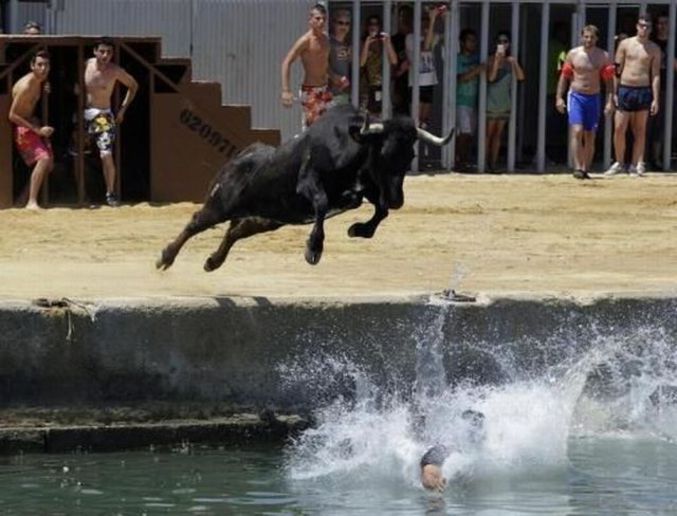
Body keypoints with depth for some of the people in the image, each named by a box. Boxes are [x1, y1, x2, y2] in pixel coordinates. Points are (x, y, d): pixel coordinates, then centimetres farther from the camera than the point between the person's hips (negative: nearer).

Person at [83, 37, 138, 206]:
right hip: (83, 115, 3)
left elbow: (133, 86, 7)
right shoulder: (86, 65, -1)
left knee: (106, 155, -16)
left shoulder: (115, 71, -8)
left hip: (103, 116, -3)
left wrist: (123, 109, 3)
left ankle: (110, 194, -3)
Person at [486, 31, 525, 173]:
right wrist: (497, 59, -25)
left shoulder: (510, 60, 5)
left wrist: (514, 63, -18)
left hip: (505, 102, 4)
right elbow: (491, 77, -18)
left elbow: (521, 76, -4)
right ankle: (486, 163, 4)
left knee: (498, 134, 7)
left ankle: (493, 164, 10)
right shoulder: (492, 58, -6)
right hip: (492, 102, -4)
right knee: (489, 133, 0)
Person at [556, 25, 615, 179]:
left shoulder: (603, 56, 3)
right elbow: (564, 76, 8)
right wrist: (559, 97, 1)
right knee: (577, 131, -16)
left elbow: (609, 80, 4)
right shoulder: (573, 54, 2)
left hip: (593, 98, 2)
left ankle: (585, 169, 10)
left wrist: (610, 101, -5)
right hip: (576, 96, -2)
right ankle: (577, 167, -18)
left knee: (590, 136, 3)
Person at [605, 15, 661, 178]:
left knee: (640, 131, 3)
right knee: (619, 129, -4)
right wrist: (614, 93, 1)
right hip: (625, 89, 0)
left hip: (643, 91, 0)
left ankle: (636, 165, 8)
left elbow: (655, 74, 3)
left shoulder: (654, 49, 5)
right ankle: (619, 163, 10)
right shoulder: (625, 44, 6)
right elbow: (617, 70, 6)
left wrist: (655, 99, -4)